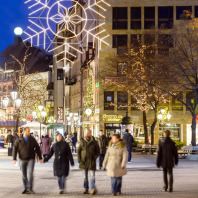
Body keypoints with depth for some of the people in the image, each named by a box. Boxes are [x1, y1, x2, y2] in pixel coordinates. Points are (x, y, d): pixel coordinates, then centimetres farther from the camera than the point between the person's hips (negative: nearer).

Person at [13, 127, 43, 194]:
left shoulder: (32, 139, 3)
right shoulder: (19, 140, 0)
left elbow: (37, 148, 8)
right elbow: (15, 149, -1)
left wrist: (40, 158, 5)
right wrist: (14, 159, -11)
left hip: (31, 159, -1)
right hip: (23, 160, 1)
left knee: (30, 173, -15)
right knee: (24, 175, 6)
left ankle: (30, 188, -13)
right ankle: (26, 189, 17)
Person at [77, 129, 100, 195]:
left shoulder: (94, 142, 1)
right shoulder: (82, 141, 5)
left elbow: (98, 152, 7)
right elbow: (78, 151, 9)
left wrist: (94, 157, -8)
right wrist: (79, 159, -1)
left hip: (91, 161, -2)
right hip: (84, 161, 3)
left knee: (92, 176, -11)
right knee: (85, 176, 9)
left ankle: (93, 188, -13)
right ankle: (86, 189, 17)